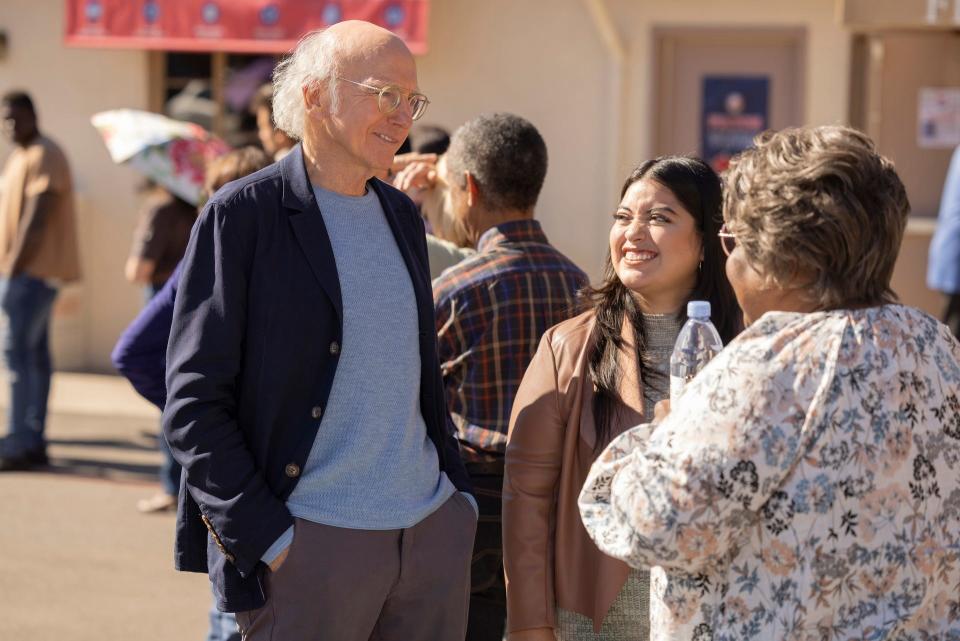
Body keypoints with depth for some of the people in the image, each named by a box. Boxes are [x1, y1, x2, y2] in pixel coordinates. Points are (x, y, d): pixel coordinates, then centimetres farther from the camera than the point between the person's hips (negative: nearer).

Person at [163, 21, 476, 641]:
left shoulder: (401, 213, 14)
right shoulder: (242, 216, -6)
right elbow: (193, 401, -9)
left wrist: (460, 494, 12)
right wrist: (266, 538, -14)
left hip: (435, 533, 6)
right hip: (310, 543, -6)